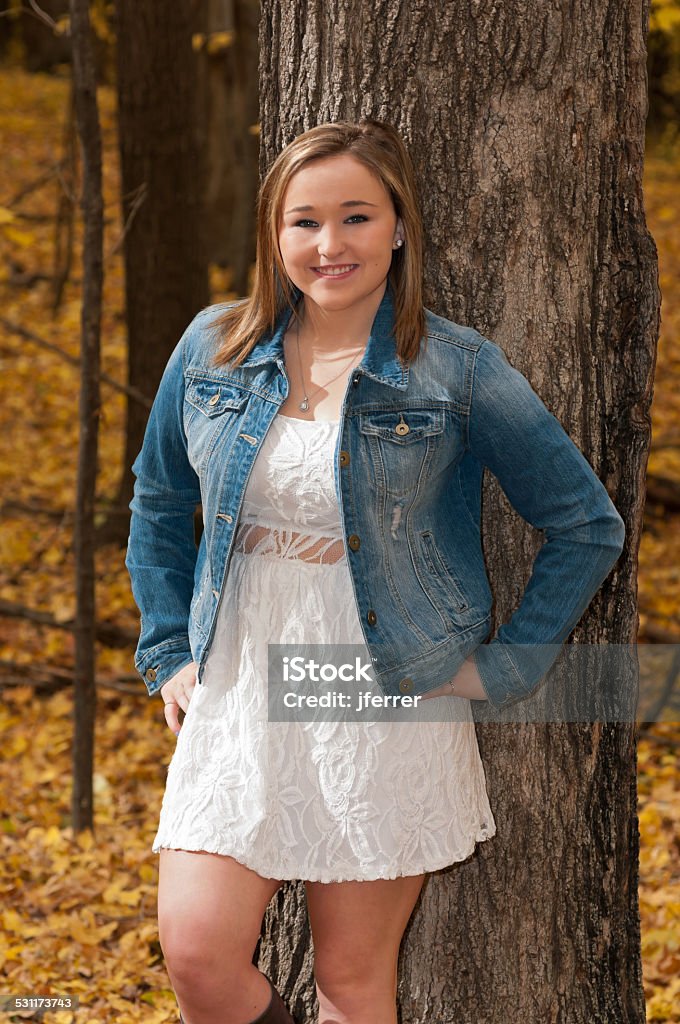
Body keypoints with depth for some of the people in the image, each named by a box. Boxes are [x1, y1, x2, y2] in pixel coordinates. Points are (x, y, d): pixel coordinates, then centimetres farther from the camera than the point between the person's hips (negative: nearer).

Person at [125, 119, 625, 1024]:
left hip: (388, 708, -3)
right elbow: (158, 504, 19)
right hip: (238, 703, 3)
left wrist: (505, 669, -2)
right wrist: (168, 654, 12)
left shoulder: (457, 371, -6)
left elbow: (588, 526, 1)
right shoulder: (214, 350, 3)